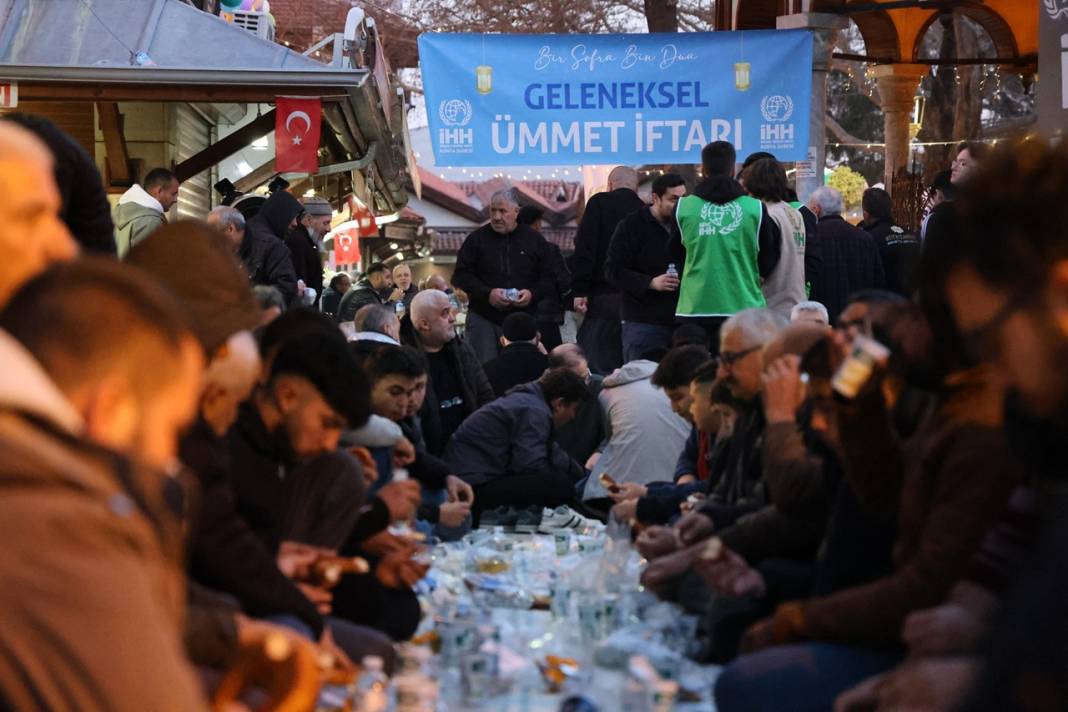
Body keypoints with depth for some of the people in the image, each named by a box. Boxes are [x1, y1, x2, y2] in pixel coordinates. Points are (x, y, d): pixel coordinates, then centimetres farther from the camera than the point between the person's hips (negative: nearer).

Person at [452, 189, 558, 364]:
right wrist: (487, 294, -14)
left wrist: (532, 294, -11)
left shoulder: (535, 241, 7)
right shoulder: (476, 239, 4)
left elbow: (550, 279, 9)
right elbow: (461, 276, 1)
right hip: (483, 319, -1)